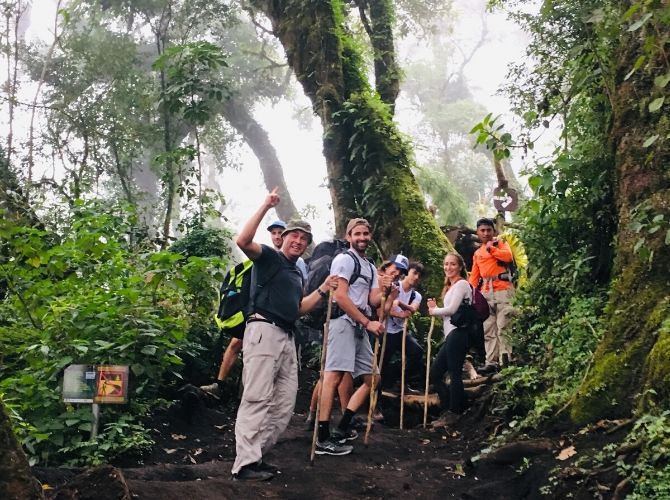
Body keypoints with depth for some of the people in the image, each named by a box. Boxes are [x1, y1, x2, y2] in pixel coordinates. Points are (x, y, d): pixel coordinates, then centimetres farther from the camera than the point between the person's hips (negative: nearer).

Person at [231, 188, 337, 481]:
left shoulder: (296, 274, 25)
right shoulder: (269, 257, 1)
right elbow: (243, 241, -17)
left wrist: (322, 291, 18)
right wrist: (265, 208, -17)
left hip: (287, 337, 9)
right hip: (264, 331, -9)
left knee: (285, 402, 9)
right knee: (257, 399, -12)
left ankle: (255, 455, 14)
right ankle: (244, 465, -12)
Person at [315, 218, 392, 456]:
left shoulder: (371, 267, 23)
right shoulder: (344, 260, -3)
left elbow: (373, 301, 14)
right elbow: (340, 296, -13)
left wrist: (384, 290, -8)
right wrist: (368, 322, -15)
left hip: (361, 327, 10)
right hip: (344, 322, -10)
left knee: (371, 379, 11)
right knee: (334, 377, -17)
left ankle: (342, 428, 14)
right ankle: (323, 439, -20)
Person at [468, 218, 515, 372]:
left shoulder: (500, 243, 9)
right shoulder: (477, 253, 22)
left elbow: (508, 256, -13)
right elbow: (474, 275, 16)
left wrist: (491, 248, -8)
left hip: (502, 289, -5)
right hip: (485, 293, 5)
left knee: (503, 326, -11)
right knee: (488, 330, 1)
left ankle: (505, 359, -12)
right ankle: (491, 362, 1)